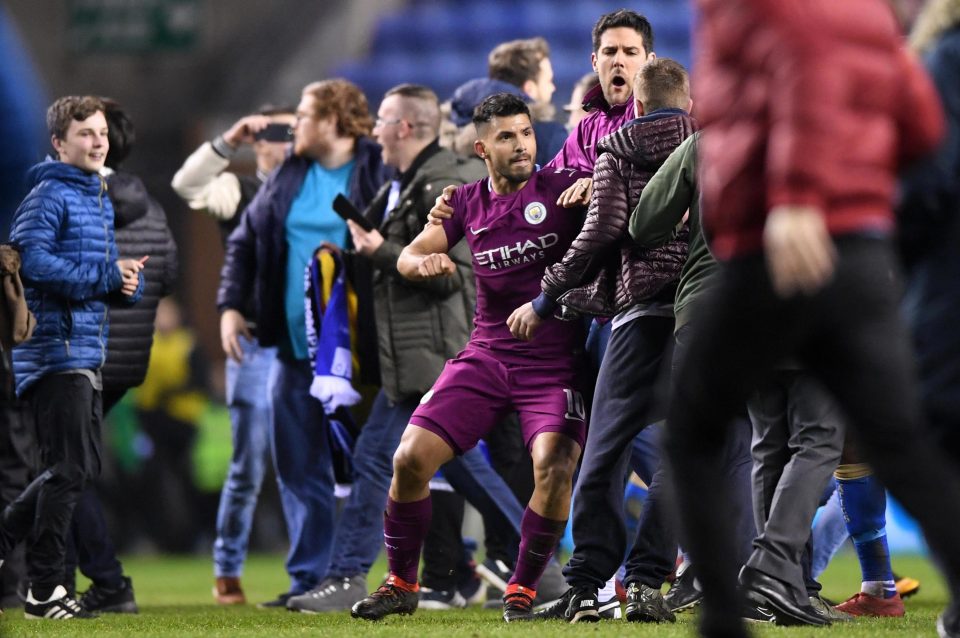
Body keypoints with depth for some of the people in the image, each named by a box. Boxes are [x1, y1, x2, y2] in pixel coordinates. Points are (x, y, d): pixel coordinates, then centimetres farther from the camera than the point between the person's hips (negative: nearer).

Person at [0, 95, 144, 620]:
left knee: (83, 467, 14)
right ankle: (44, 591, -2)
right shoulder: (48, 197, -11)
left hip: (88, 353, 9)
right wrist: (105, 277, -21)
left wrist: (127, 279, -1)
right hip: (55, 349, -9)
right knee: (69, 469, -8)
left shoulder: (100, 201, 18)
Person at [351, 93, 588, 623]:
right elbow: (408, 258, 12)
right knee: (411, 457, -8)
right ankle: (401, 585, 11)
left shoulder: (560, 188, -5)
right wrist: (424, 262, -14)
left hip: (553, 361, -4)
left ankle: (522, 590, -8)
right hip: (486, 355, 4)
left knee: (555, 464, -26)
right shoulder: (469, 202, 8)